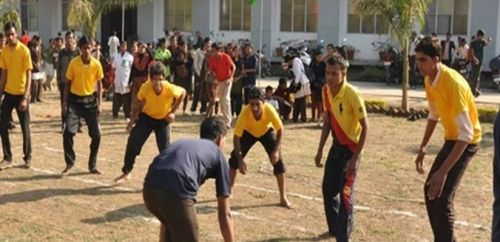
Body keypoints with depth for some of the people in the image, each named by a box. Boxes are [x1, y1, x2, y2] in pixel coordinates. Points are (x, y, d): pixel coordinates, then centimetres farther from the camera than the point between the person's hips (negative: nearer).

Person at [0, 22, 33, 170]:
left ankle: (27, 158, 18)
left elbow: (29, 75, -13)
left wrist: (25, 97, -19)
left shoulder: (24, 50, -13)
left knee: (25, 128, 4)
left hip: (21, 94, -4)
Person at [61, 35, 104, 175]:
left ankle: (92, 166, 15)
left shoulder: (96, 64, -5)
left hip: (90, 100, 2)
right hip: (75, 100, -1)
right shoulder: (73, 63, -8)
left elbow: (99, 84, 4)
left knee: (96, 135, -1)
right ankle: (69, 164, 6)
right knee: (68, 132, -13)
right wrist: (65, 103, -3)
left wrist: (99, 104, -2)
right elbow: (68, 83, 0)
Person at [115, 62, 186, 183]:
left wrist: (173, 112, -12)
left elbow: (183, 92, -10)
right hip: (146, 117, 1)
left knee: (165, 149, -4)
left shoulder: (170, 89, -32)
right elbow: (138, 103, -8)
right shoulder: (145, 88, -28)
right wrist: (132, 120, -6)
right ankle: (126, 172, 12)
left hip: (163, 120, -1)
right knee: (133, 143, -5)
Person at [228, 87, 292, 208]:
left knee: (277, 160, -11)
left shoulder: (269, 110, -39)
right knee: (235, 157, -11)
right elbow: (236, 137, -30)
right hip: (248, 132, 0)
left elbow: (279, 129, -22)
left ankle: (283, 197, 1)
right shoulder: (245, 112, -39)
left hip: (266, 131, 0)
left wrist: (276, 150, -30)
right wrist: (240, 159, -33)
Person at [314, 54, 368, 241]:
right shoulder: (326, 91, -2)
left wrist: (355, 157, -24)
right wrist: (320, 150, 11)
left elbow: (365, 127, -21)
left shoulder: (352, 94, -23)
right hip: (337, 145, 7)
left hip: (351, 147, -7)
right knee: (328, 189, 16)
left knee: (345, 193, -10)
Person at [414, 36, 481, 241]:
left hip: (466, 141, -9)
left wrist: (443, 171, -38)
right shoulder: (429, 80, -4)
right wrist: (423, 146, 6)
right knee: (430, 190, 13)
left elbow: (466, 133, -35)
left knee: (441, 198, -16)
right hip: (451, 138, 9)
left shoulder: (453, 83, -31)